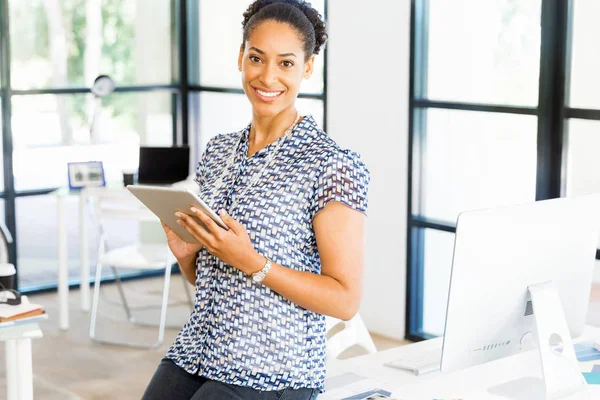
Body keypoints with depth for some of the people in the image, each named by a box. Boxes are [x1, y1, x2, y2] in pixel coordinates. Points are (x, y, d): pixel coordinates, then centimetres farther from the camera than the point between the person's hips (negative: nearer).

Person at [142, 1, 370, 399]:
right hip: (194, 354, 6)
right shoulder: (218, 151, 9)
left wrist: (250, 261, -20)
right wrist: (185, 252, -3)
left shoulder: (333, 166, -10)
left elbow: (346, 299, -13)